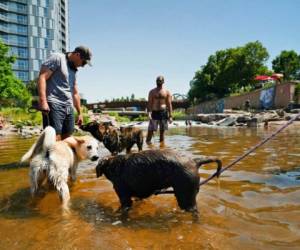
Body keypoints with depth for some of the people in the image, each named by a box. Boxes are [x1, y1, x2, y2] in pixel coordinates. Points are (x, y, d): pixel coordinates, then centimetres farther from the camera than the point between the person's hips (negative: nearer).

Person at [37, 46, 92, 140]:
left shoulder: (73, 71, 25)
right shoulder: (57, 58, 1)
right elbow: (42, 77, -10)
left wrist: (79, 113, 29)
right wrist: (43, 101, -21)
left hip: (68, 107, 8)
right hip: (54, 105, -8)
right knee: (54, 139, -16)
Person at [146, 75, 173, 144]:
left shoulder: (167, 92, 6)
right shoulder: (152, 92, 6)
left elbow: (169, 104, 3)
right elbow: (149, 103, 0)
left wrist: (170, 116, -4)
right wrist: (149, 113, -14)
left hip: (163, 113, 1)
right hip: (154, 112, 0)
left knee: (162, 131, 6)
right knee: (150, 130, -5)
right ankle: (147, 143, 2)